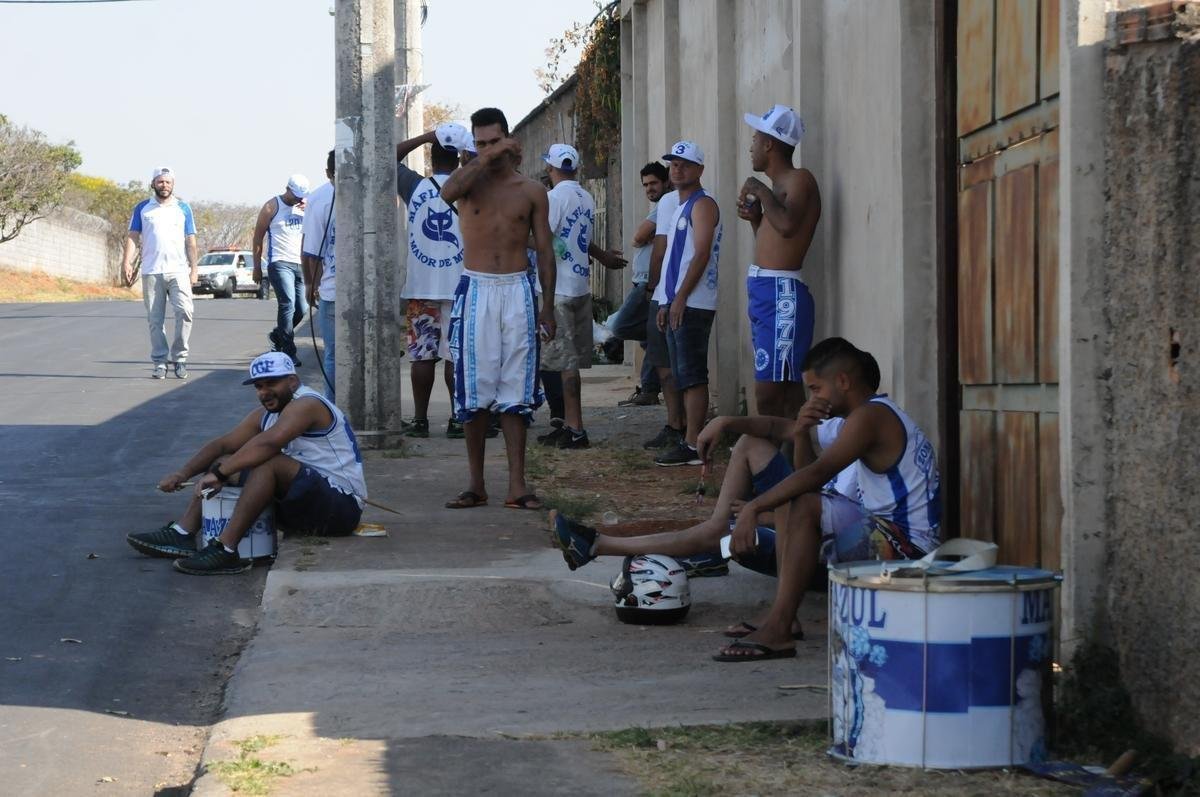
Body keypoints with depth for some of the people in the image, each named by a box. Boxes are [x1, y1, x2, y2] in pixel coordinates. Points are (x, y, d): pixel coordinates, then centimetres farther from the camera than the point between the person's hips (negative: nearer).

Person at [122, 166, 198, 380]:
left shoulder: (183, 208, 12)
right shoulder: (143, 208, 12)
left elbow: (190, 241, 11)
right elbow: (133, 237, 6)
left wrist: (194, 268, 3)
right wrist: (127, 262, -7)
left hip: (178, 271, -1)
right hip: (151, 272, 1)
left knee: (185, 312, -16)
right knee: (155, 320, 1)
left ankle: (179, 357, -4)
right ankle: (160, 362, 7)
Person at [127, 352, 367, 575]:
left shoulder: (307, 404, -16)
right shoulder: (264, 416, 14)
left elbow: (268, 443, -31)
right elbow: (223, 444, 10)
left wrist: (219, 473, -31)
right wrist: (183, 473, -4)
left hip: (342, 504, -10)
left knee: (268, 463, -32)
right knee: (223, 461, 9)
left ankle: (225, 550, -32)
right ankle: (182, 534, -6)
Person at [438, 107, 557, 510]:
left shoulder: (531, 191, 9)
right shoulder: (471, 182, 5)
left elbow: (544, 249, 10)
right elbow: (448, 192, -20)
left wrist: (548, 304, 4)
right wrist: (488, 158, -18)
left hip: (517, 291, 0)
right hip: (476, 291, 0)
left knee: (515, 391, -1)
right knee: (474, 389, 1)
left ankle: (517, 485, 0)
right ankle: (476, 484, 8)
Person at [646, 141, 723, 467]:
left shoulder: (703, 205, -9)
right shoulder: (670, 202, 19)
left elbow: (701, 255, -17)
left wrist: (680, 298, -19)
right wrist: (664, 301, 17)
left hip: (693, 303, -9)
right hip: (675, 302, 9)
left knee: (691, 375, -10)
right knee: (682, 374, 12)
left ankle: (692, 445, -10)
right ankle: (681, 431, 18)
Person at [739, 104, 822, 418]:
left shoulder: (800, 180, -7)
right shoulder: (779, 185, 20)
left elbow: (787, 225, -26)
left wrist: (761, 192, -14)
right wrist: (755, 218, 13)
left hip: (781, 294, -10)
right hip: (763, 292, 10)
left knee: (768, 394, -15)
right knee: (787, 390, 7)